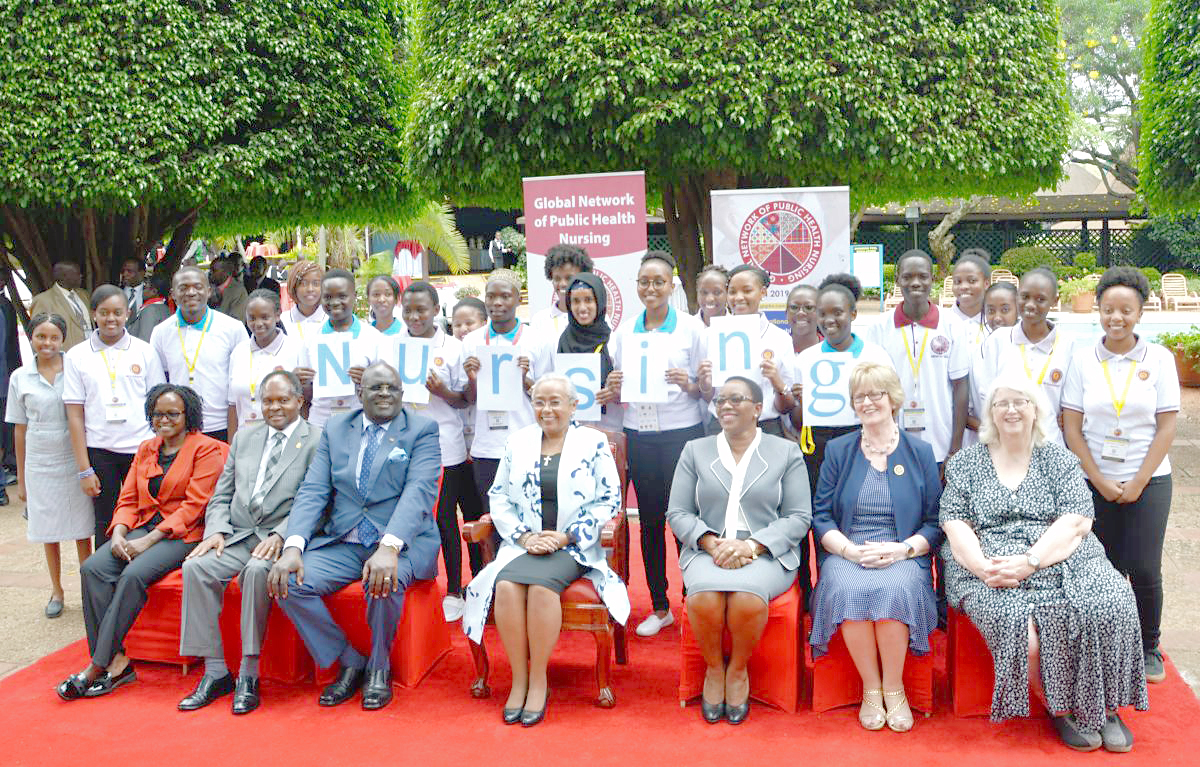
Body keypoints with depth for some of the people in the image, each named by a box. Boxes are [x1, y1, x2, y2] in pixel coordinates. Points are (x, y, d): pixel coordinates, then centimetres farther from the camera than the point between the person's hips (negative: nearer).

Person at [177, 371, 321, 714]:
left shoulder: (316, 441, 1)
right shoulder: (245, 436, 19)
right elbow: (222, 494, 17)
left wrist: (280, 536, -21)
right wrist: (216, 530, -1)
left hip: (282, 539, -5)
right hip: (238, 535, 5)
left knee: (257, 570, -34)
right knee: (196, 567, -21)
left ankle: (249, 675, -23)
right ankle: (215, 672, -15)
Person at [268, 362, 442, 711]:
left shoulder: (422, 430, 1)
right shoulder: (335, 429, 13)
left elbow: (420, 490, -14)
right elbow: (313, 490, 4)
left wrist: (389, 548, -31)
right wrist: (293, 547, -14)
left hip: (402, 542, -4)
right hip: (342, 542, 4)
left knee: (384, 582, -36)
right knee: (287, 583, -20)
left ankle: (379, 668, -5)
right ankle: (349, 663, 0)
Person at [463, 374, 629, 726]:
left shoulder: (594, 443, 6)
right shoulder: (518, 442, 15)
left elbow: (610, 500, 1)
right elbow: (498, 498, 12)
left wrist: (565, 536, -9)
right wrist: (524, 536, -5)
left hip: (572, 548, -3)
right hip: (523, 544, 3)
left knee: (541, 584, -33)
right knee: (506, 584, -29)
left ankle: (539, 681, -19)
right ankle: (518, 679, -18)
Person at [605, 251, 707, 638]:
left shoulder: (691, 328, -1)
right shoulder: (624, 331, 9)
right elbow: (616, 393, 14)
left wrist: (688, 384, -19)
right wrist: (613, 389, -8)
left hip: (682, 432, -4)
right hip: (639, 435, 4)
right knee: (649, 520, 10)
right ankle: (659, 607, 22)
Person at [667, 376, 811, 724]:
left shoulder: (786, 452, 11)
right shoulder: (695, 451, 16)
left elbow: (799, 517, 3)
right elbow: (677, 513, 9)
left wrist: (750, 545, -13)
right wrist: (711, 544, -11)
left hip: (766, 554, -1)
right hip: (707, 551, 2)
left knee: (748, 598, -34)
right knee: (703, 597, -32)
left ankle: (738, 669, -5)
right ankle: (714, 669, -4)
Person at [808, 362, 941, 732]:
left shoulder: (920, 452, 11)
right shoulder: (837, 451, 13)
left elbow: (936, 522, 6)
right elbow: (821, 516, 7)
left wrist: (902, 549, -13)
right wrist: (851, 550, -12)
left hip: (903, 555, -1)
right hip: (846, 553, 1)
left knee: (894, 588, -35)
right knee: (848, 589, -34)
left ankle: (894, 687, -15)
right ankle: (870, 688, -16)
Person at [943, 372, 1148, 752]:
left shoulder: (1060, 460, 12)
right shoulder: (965, 464, 12)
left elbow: (1076, 521, 0)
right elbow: (955, 525, 4)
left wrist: (1030, 561, -15)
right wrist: (983, 567, -14)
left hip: (1059, 561, 2)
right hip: (988, 572, -1)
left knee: (1109, 606, -26)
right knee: (1018, 622, -31)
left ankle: (1103, 706, -5)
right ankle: (1061, 709, -8)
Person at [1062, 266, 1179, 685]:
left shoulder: (1159, 359, 0)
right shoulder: (1083, 359, 0)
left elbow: (1167, 427, -1)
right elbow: (1072, 428, -1)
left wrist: (1138, 483, -7)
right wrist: (1101, 482, -6)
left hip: (1147, 481, 0)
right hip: (1095, 481, 0)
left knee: (1144, 571, -2)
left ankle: (1149, 648, 19)